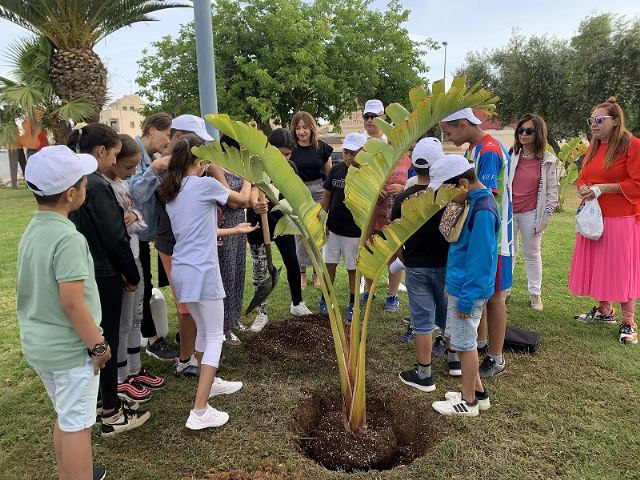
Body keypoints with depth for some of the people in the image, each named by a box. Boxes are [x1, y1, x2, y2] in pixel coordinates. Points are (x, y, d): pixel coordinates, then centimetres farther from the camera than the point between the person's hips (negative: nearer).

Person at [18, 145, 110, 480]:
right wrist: (98, 344, -15)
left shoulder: (31, 232, 4)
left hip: (37, 344, 9)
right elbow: (72, 303, -26)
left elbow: (33, 290, 12)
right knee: (77, 425, 7)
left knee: (65, 418, 25)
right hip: (69, 348, -9)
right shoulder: (68, 238, -24)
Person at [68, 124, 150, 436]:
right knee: (107, 342, 2)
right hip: (102, 275, -9)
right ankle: (112, 415, 14)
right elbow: (115, 238, -20)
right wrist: (132, 275, -9)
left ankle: (102, 398, 35)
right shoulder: (97, 185, -21)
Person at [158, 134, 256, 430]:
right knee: (214, 337, 1)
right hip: (202, 271, -8)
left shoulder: (170, 192, 13)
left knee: (203, 330, 24)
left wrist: (234, 230, 25)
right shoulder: (205, 185, -10)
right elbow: (242, 200, 6)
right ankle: (199, 412, -1)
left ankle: (210, 383, 41)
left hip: (181, 270, 8)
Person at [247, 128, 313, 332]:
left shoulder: (290, 167, -6)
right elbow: (253, 190, -40)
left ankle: (297, 304, 28)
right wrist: (255, 205, -62)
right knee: (259, 268, 3)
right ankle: (262, 313, 16)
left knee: (292, 262, 8)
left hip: (281, 220, 4)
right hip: (259, 222, -4)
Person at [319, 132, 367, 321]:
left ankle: (352, 305, 25)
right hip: (333, 228, 3)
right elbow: (326, 196, 7)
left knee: (353, 269, 10)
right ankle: (325, 299, 30)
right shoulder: (336, 170, -1)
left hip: (354, 232, -3)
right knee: (329, 264, 13)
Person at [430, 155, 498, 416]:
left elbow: (480, 260, -23)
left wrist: (466, 298, -19)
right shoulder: (471, 201, 8)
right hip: (458, 284, 9)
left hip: (468, 289, -9)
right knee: (458, 338, 19)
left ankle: (469, 402, 22)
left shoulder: (482, 210, -22)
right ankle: (478, 392, 33)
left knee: (465, 344, 5)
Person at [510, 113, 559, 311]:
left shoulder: (548, 160, -3)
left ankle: (535, 293, 21)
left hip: (531, 214, -1)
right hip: (509, 212, 1)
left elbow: (552, 191, -1)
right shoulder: (511, 155, 1)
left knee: (532, 254, 10)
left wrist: (544, 218, -6)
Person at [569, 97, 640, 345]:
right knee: (596, 265, 13)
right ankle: (604, 311, 30)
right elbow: (583, 178, 16)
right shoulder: (593, 147, 9)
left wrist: (602, 188, -20)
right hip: (593, 217, 6)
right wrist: (584, 188, -6)